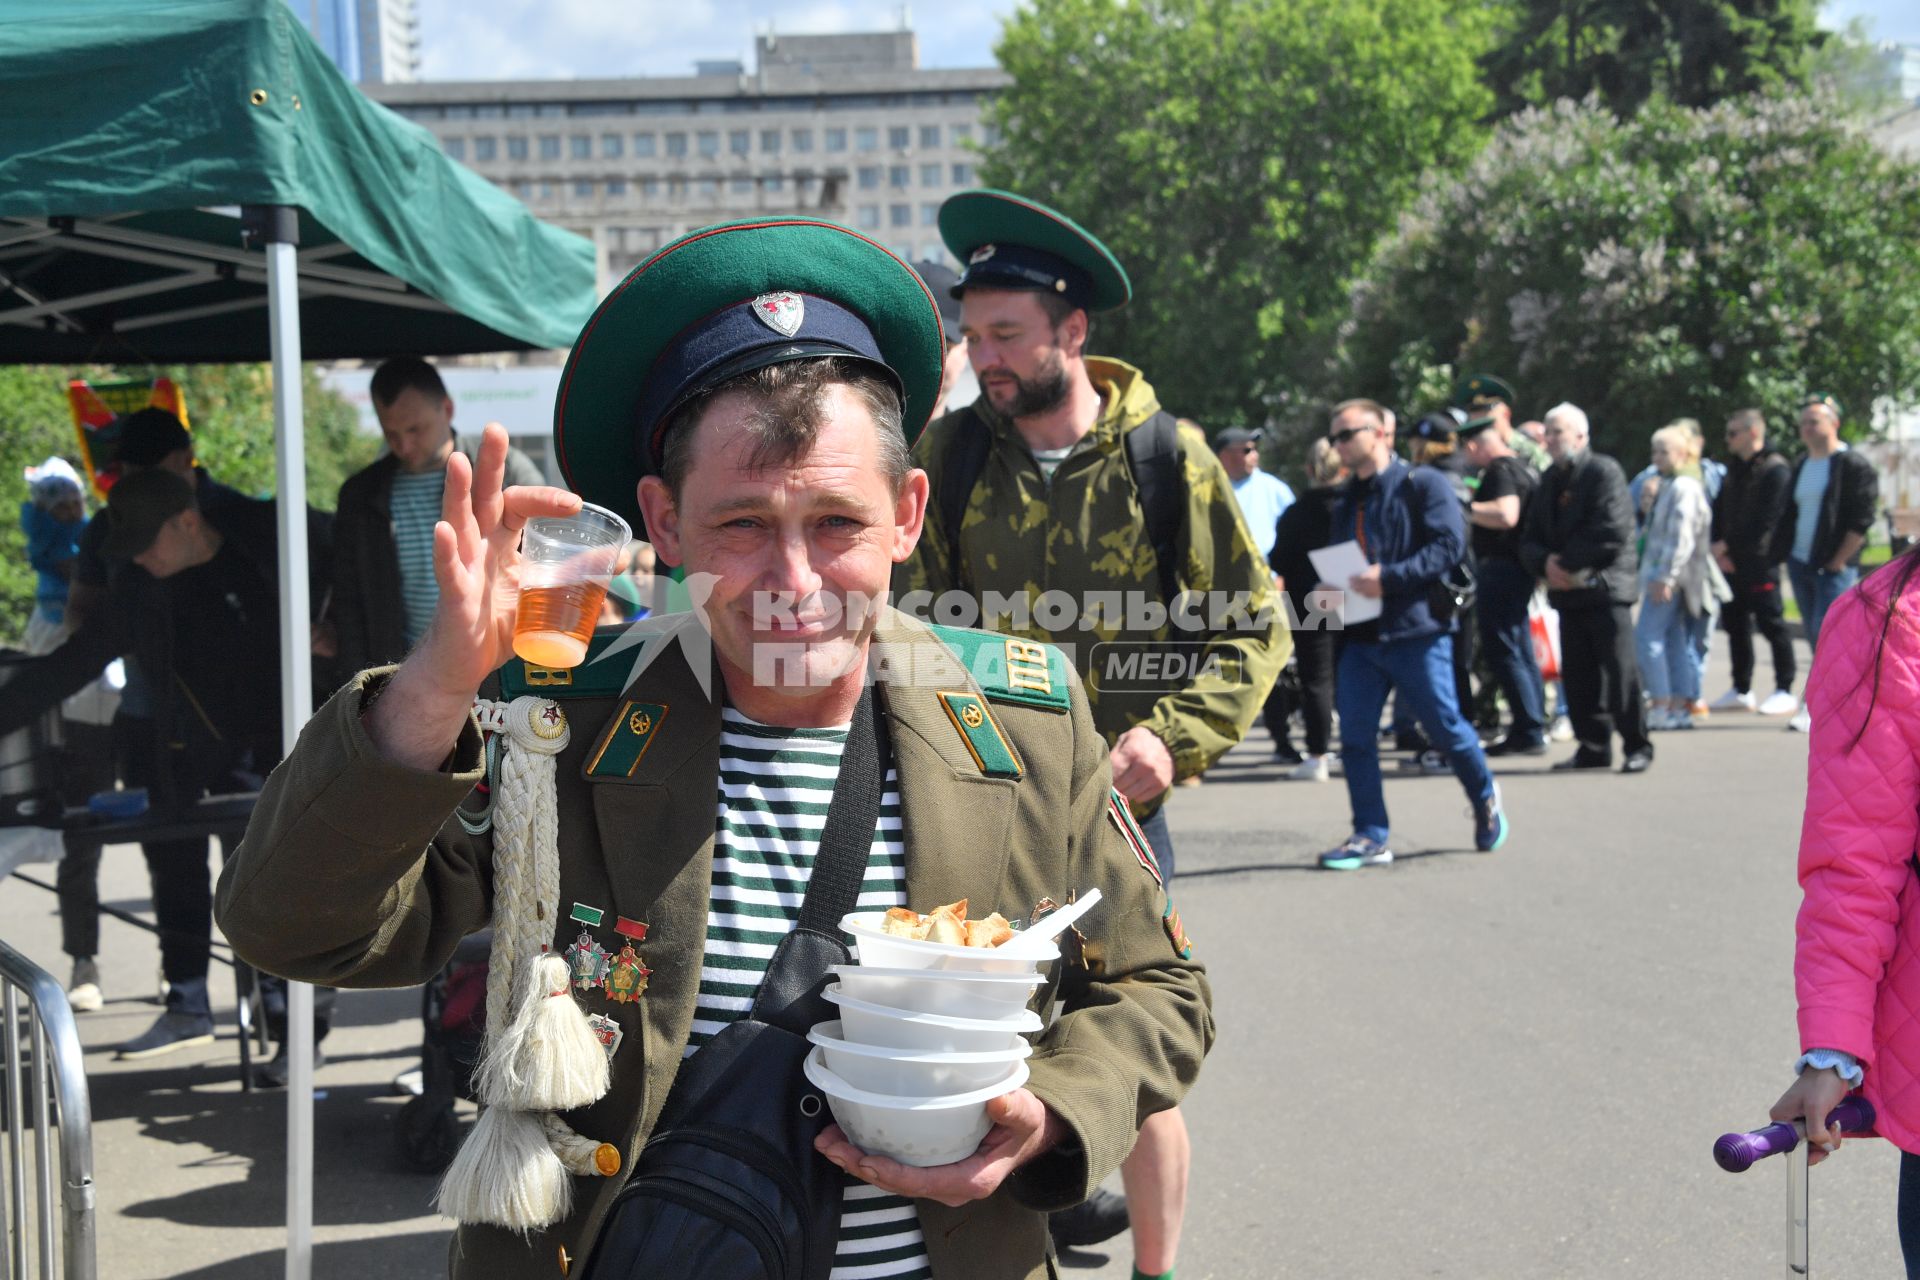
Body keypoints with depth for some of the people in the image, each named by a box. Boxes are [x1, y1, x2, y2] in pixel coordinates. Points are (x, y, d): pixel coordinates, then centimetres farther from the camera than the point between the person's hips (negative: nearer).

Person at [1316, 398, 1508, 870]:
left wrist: (1389, 577, -22)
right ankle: (1370, 838, 5)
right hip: (1360, 634, 6)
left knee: (1445, 727, 3)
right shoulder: (1346, 501, 17)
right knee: (1354, 735, -2)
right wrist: (1331, 589, 2)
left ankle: (1484, 798, 31)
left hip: (1417, 630, -6)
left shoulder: (1422, 484, -4)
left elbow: (1451, 544, -15)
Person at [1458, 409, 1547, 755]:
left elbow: (1506, 515, -30)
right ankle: (1532, 729, 22)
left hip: (1501, 568, -10)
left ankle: (1528, 733, -8)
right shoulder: (1521, 465, 15)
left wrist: (1465, 508, -24)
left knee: (1502, 651, -7)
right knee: (1521, 650, 15)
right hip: (1519, 568, 10)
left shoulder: (1500, 470, -16)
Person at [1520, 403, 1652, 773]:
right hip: (1568, 590, 7)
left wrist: (1567, 563, -13)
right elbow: (1530, 537, 15)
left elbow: (1612, 532, -17)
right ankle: (1594, 745, 16)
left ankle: (1637, 746, 0)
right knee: (1578, 674, 7)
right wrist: (1545, 563, -7)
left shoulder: (1604, 472, -6)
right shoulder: (1550, 480, 17)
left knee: (1620, 671, -8)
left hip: (1605, 586, -7)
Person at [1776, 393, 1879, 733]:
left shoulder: (1854, 466, -9)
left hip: (1834, 568, -8)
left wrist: (1838, 562, -15)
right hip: (1800, 564, 8)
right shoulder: (1802, 467, 14)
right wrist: (1786, 553, 11)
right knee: (1815, 635, 9)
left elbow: (1861, 520, -14)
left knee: (1825, 635, -11)